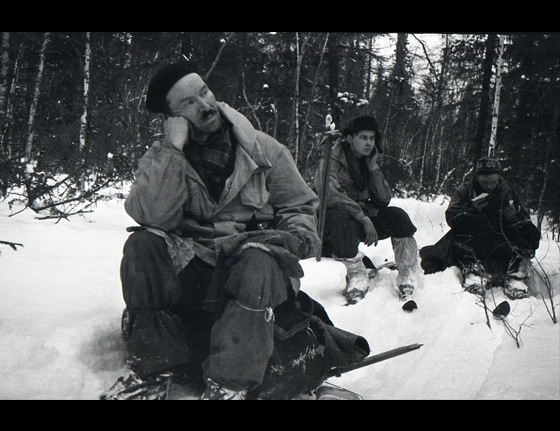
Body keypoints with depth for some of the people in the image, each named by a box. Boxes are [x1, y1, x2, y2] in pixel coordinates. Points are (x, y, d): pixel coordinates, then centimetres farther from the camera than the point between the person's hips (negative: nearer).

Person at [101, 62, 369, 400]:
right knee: (143, 245, -25)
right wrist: (174, 148, -14)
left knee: (257, 260, -36)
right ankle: (150, 369, -19)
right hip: (191, 265, 2)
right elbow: (152, 216, -13)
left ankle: (228, 386, -34)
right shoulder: (160, 159, 7)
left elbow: (300, 205, 15)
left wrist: (298, 235, -8)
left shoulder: (263, 150, 7)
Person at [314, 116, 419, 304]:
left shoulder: (369, 162, 11)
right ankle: (357, 275, -27)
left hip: (364, 218, 6)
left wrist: (373, 168, -8)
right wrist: (363, 217, -29)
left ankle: (408, 277, -11)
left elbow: (384, 200, 0)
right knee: (339, 219, -40)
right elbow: (331, 196, -25)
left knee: (397, 216, -17)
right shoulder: (331, 161, -8)